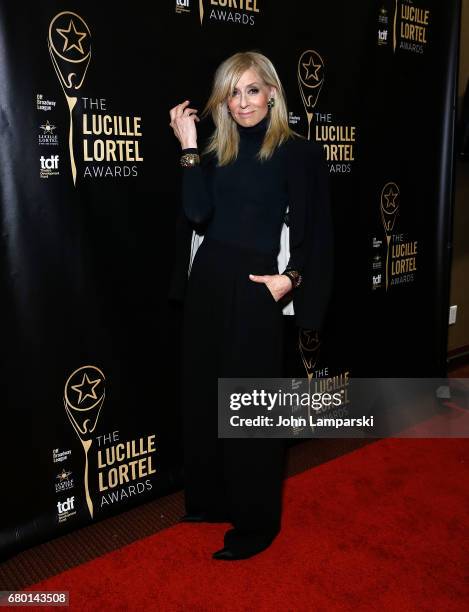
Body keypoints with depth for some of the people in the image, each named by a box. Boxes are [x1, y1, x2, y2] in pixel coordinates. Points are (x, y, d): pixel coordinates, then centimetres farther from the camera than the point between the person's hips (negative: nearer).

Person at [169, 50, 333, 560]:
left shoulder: (298, 152, -3)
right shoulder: (216, 151, 11)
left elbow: (311, 231, -5)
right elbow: (196, 214, -5)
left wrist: (292, 277, -20)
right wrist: (189, 147, -7)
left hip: (254, 288, -6)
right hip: (206, 281, 6)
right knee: (204, 395, 12)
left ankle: (257, 521, 18)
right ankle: (212, 500, 31)